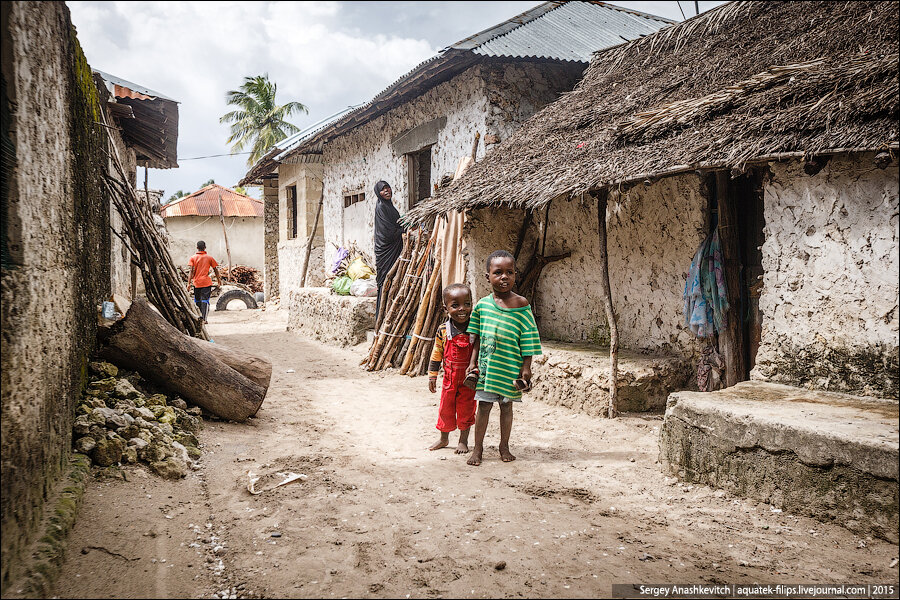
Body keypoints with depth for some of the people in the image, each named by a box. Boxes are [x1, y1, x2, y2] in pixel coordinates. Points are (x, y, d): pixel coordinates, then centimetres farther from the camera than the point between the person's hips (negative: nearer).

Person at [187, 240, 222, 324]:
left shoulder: (193, 258, 0)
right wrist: (219, 280, 18)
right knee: (205, 300, -2)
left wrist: (189, 283, -6)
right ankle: (204, 319, -10)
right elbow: (215, 270, 6)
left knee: (197, 301, 14)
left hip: (197, 282, 1)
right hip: (206, 282, -1)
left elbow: (192, 271, -7)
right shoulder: (209, 258, 1)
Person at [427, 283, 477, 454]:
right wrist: (432, 376, 3)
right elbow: (436, 355, 1)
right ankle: (444, 438, 35)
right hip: (450, 378, 1)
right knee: (445, 408, 14)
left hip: (469, 380, -1)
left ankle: (463, 440, 30)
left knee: (466, 410, 10)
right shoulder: (443, 331, -10)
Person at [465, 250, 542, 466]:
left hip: (510, 366, -1)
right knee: (483, 406, 7)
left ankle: (504, 446, 28)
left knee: (506, 405, 12)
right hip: (487, 365, 1)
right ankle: (478, 448, 20)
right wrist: (473, 362, 5)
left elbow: (527, 340, -5)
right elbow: (478, 337, 7)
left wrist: (526, 367, -7)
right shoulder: (482, 304, -2)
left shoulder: (521, 305, -8)